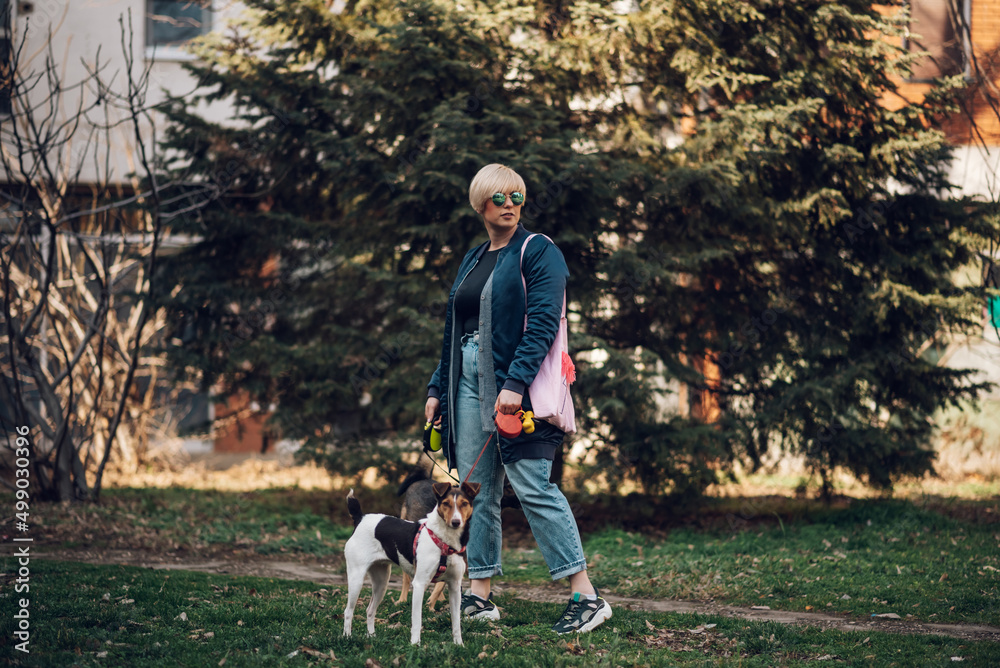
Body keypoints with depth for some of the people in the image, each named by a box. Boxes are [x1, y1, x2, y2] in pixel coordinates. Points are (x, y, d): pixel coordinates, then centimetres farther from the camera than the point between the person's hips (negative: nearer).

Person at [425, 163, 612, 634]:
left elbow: (543, 323, -14)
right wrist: (438, 388, 17)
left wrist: (515, 383, -23)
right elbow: (454, 331, 24)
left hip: (517, 383, -7)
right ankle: (480, 596, 11)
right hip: (469, 379, 7)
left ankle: (586, 596, -11)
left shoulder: (538, 252, -3)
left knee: (532, 486, -13)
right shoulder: (473, 260, 20)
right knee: (476, 490, 5)